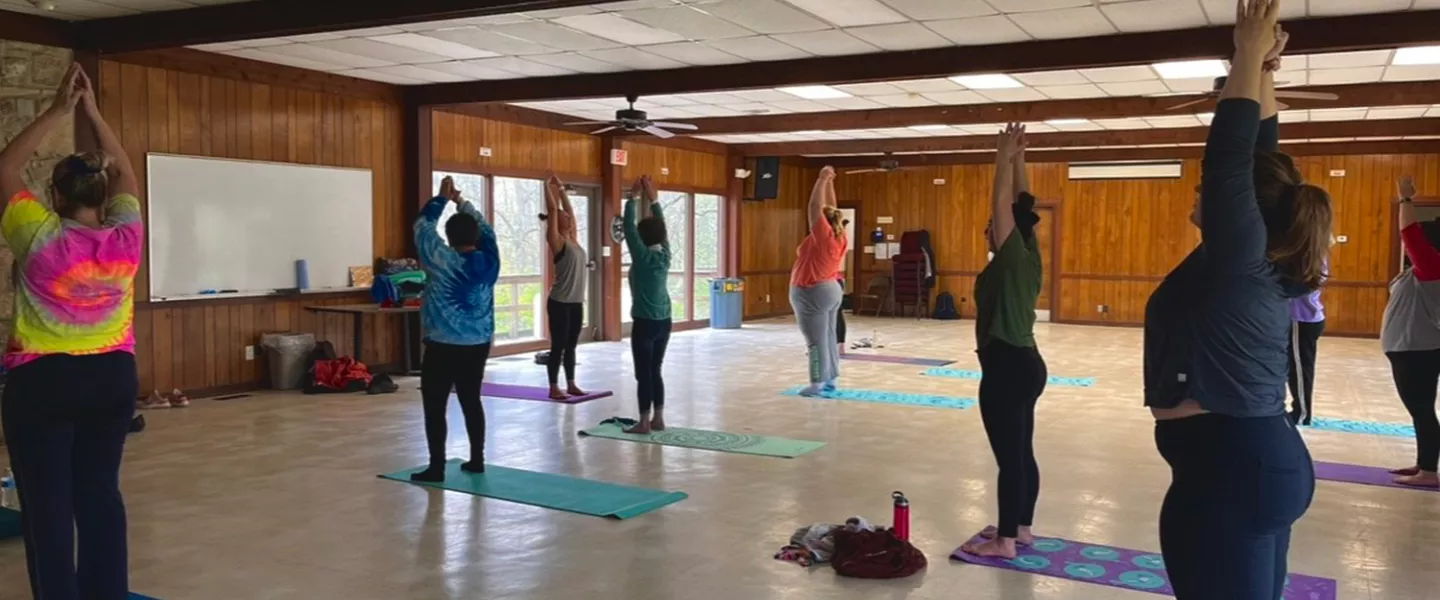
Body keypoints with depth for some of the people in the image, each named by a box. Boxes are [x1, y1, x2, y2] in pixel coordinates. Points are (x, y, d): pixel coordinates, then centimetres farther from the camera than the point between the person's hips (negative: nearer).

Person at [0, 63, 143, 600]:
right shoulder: (126, 239, -5)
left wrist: (58, 111, 1)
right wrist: (93, 111, 12)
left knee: (48, 504, 3)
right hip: (113, 378, 4)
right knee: (100, 493, 11)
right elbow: (126, 175, 11)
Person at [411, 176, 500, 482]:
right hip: (478, 345, 6)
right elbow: (484, 228, 16)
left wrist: (442, 199, 10)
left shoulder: (443, 260, -12)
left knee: (435, 407, 1)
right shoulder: (489, 260, -1)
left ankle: (436, 468, 1)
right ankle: (477, 460, 20)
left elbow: (423, 226, -1)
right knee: (471, 401, 16)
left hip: (443, 346, -5)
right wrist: (461, 201, 21)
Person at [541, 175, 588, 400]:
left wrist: (561, 189, 20)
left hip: (576, 302, 7)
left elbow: (569, 210, 19)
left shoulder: (573, 239, 12)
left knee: (571, 345, 13)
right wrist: (548, 186, -3)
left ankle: (571, 384, 20)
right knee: (558, 345, -2)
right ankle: (554, 387, 5)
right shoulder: (557, 241, -8)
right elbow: (553, 210, -10)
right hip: (560, 303, -7)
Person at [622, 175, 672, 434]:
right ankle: (658, 419, 16)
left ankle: (644, 423, 3)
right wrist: (652, 199, 16)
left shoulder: (642, 256, -12)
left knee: (643, 374, -1)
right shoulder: (665, 254, 2)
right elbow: (661, 225, 13)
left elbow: (629, 226, -7)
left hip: (644, 323, -6)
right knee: (656, 371, 13)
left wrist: (633, 198, 0)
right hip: (663, 322, 6)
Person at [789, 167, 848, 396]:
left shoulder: (823, 236, -17)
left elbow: (815, 206, -19)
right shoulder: (839, 236, 3)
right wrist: (829, 182, 12)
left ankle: (818, 383, -6)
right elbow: (830, 209, 11)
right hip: (831, 290, 9)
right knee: (828, 336, 11)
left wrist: (822, 180, -13)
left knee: (816, 340, -7)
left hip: (813, 293, -9)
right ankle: (830, 379, 16)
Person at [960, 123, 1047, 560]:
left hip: (1007, 368, -10)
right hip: (1025, 364, 10)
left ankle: (1005, 540, 3)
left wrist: (1005, 158, -5)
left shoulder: (1012, 258, -13)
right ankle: (1020, 528, 25)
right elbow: (1020, 205, 16)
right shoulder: (1029, 257, 9)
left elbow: (1004, 203, -14)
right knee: (1022, 453, 15)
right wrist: (1016, 159, 17)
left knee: (1009, 456, -4)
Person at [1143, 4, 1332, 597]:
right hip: (1267, 460, 10)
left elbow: (1230, 153, -15)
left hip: (1225, 470, -9)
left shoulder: (1236, 254, -13)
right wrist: (1262, 74, 15)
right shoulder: (1271, 263, 9)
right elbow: (1259, 160, 15)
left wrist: (1249, 54, -6)